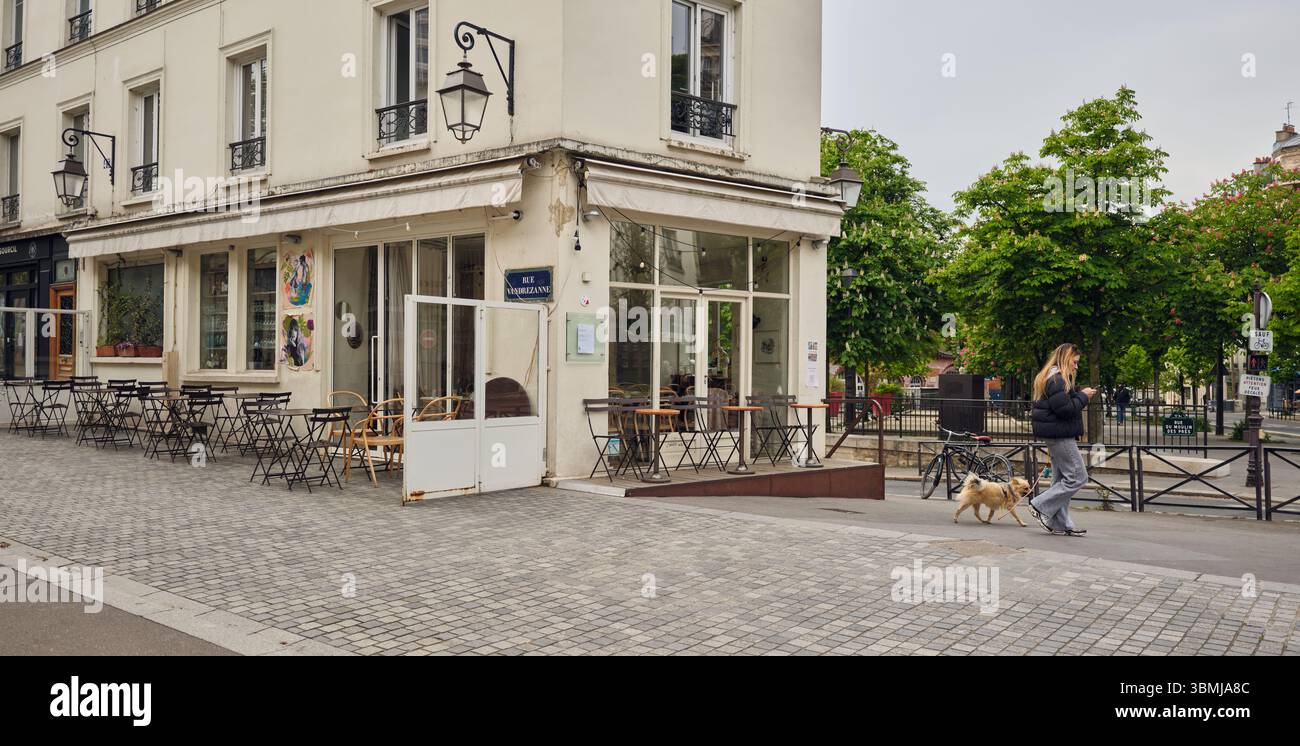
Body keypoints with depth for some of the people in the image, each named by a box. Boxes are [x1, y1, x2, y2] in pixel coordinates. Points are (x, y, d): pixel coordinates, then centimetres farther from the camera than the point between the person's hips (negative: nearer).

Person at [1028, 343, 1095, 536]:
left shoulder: (1050, 378, 18)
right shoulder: (1057, 379, -16)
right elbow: (1066, 409, -22)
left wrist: (1081, 397, 11)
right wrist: (1083, 396, -9)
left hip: (1055, 435, 11)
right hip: (1060, 435, -11)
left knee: (1061, 479, 13)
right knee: (1077, 477, -7)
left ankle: (1061, 524, 16)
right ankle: (1041, 506, -4)